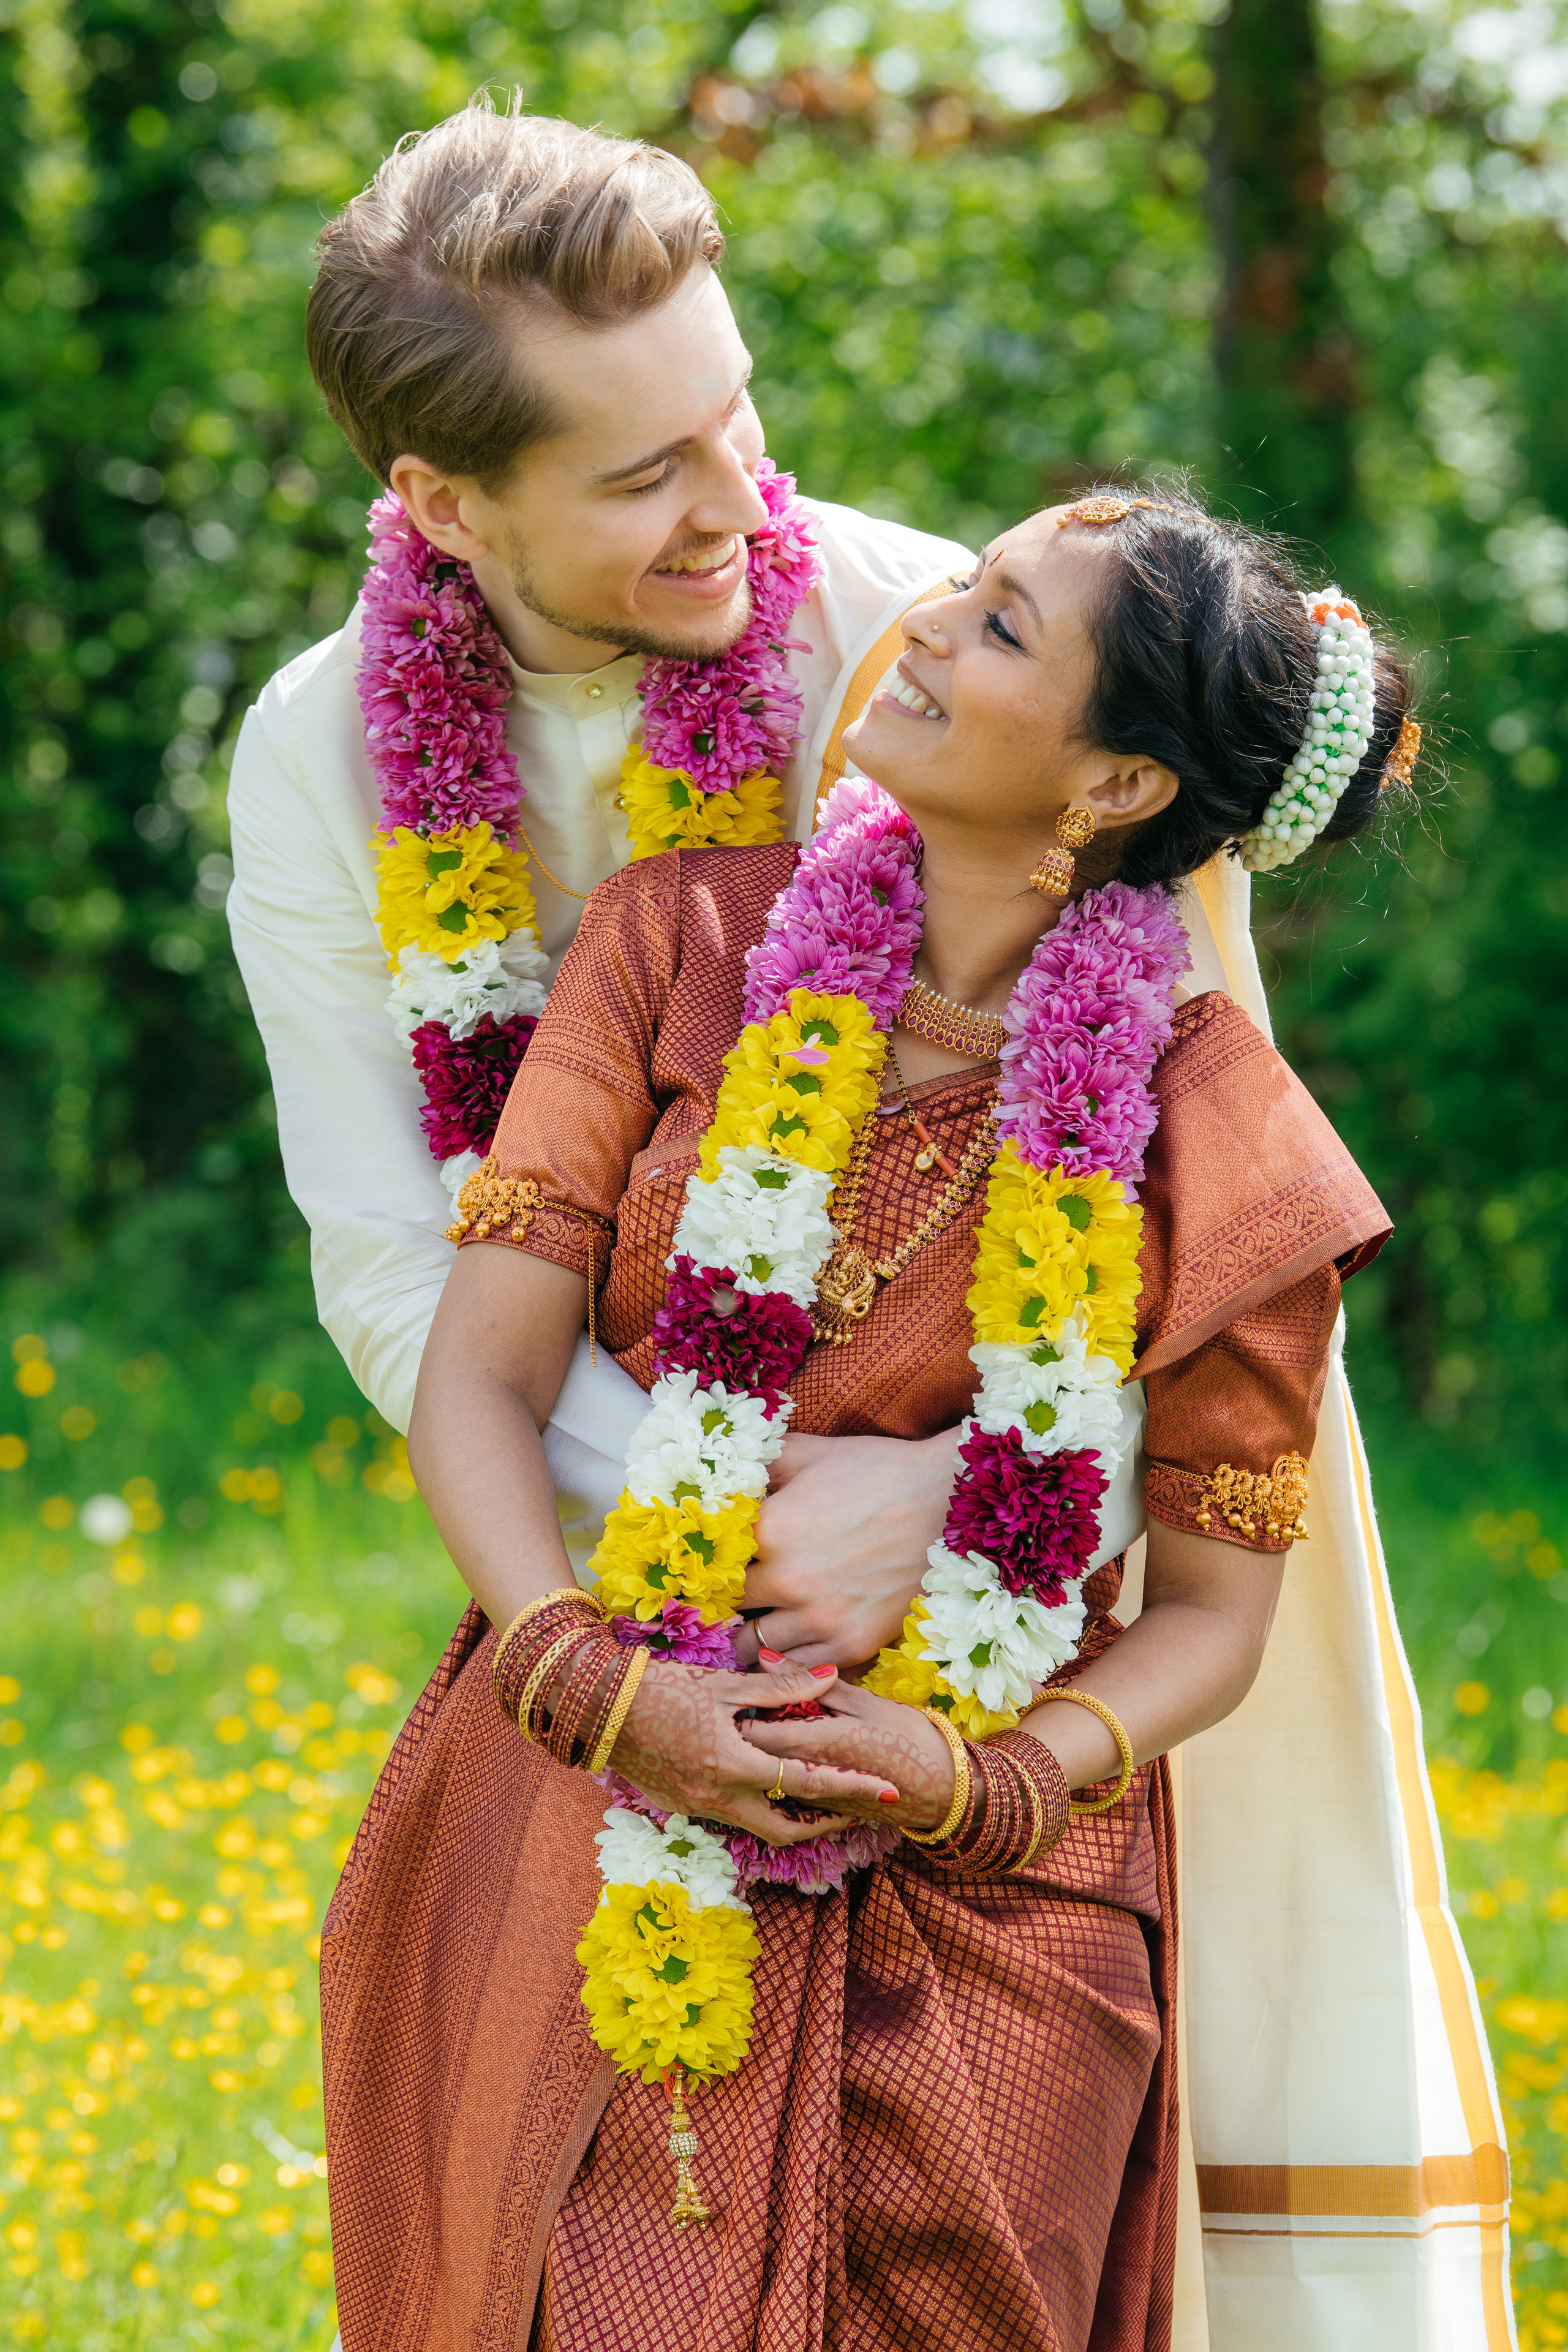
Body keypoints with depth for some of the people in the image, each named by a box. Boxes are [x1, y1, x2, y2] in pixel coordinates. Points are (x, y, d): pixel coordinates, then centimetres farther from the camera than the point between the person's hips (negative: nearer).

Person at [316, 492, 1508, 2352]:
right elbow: (480, 1375, -4)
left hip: (977, 1918, -1)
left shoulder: (1220, 1143, -7)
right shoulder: (687, 941, -2)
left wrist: (979, 1781, -17)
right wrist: (613, 1691, -19)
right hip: (588, 1835, 1)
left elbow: (1212, 1609, 1)